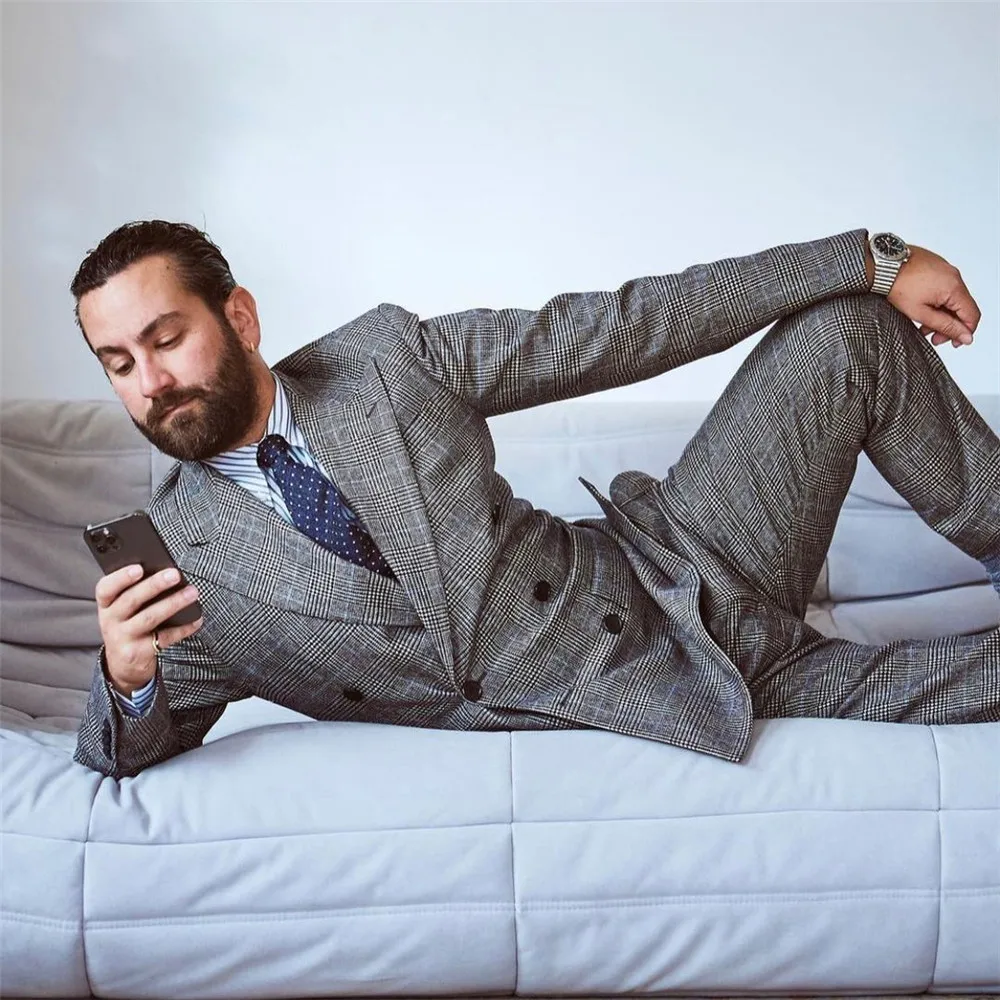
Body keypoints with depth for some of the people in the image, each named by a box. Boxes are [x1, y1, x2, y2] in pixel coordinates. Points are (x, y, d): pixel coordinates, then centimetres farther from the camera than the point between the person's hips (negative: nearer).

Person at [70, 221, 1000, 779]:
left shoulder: (384, 354, -2)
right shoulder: (168, 560, -5)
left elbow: (611, 330, 0)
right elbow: (131, 757, -2)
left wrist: (871, 261, 1)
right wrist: (126, 678, -28)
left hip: (679, 570, 3)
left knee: (854, 332, -5)